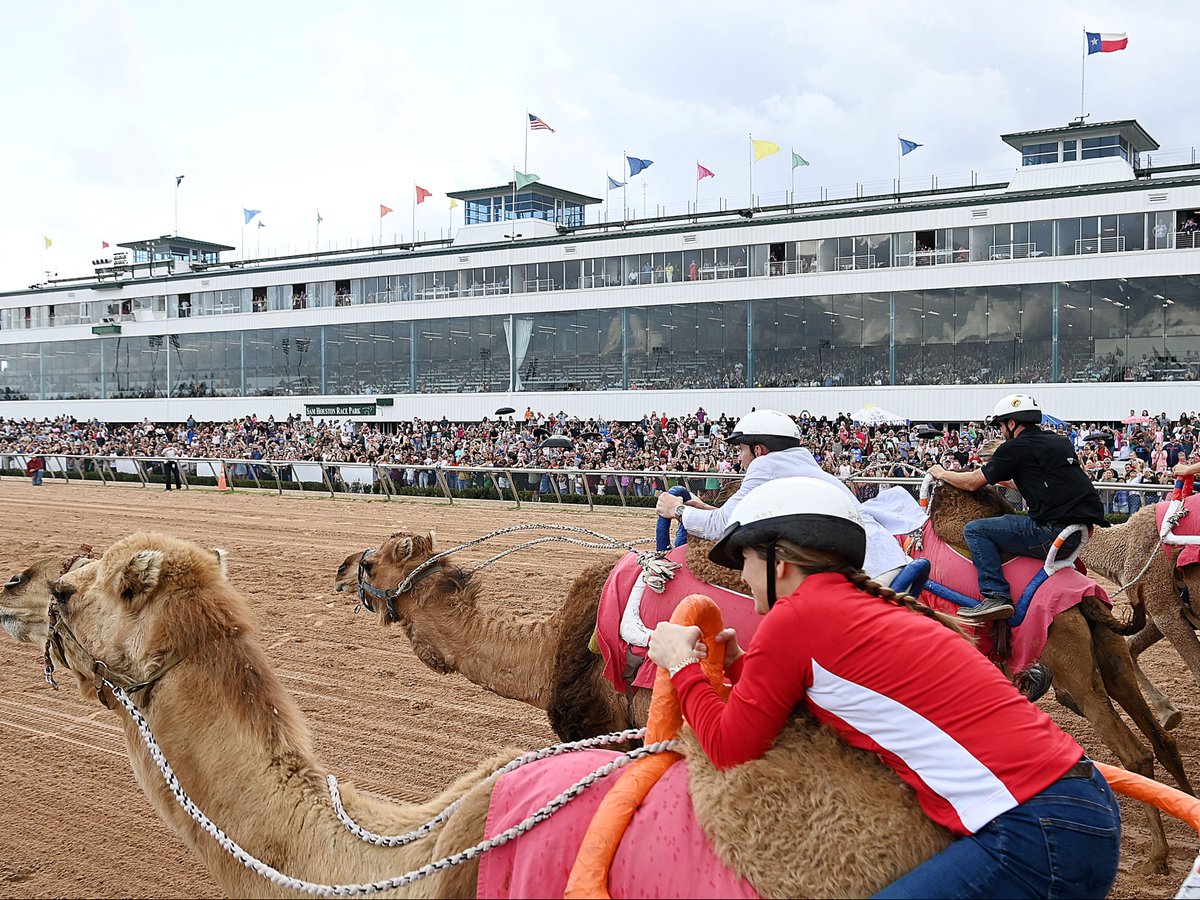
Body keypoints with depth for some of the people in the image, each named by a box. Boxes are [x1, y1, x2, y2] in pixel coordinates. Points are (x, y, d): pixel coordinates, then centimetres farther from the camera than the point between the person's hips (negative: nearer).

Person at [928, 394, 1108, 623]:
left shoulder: (1016, 448, -4)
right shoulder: (1061, 441, 19)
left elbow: (972, 483, 5)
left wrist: (942, 473, 23)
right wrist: (1001, 480, 45)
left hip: (1055, 532, -8)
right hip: (1086, 526, 9)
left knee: (974, 529, -3)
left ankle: (995, 595, -14)